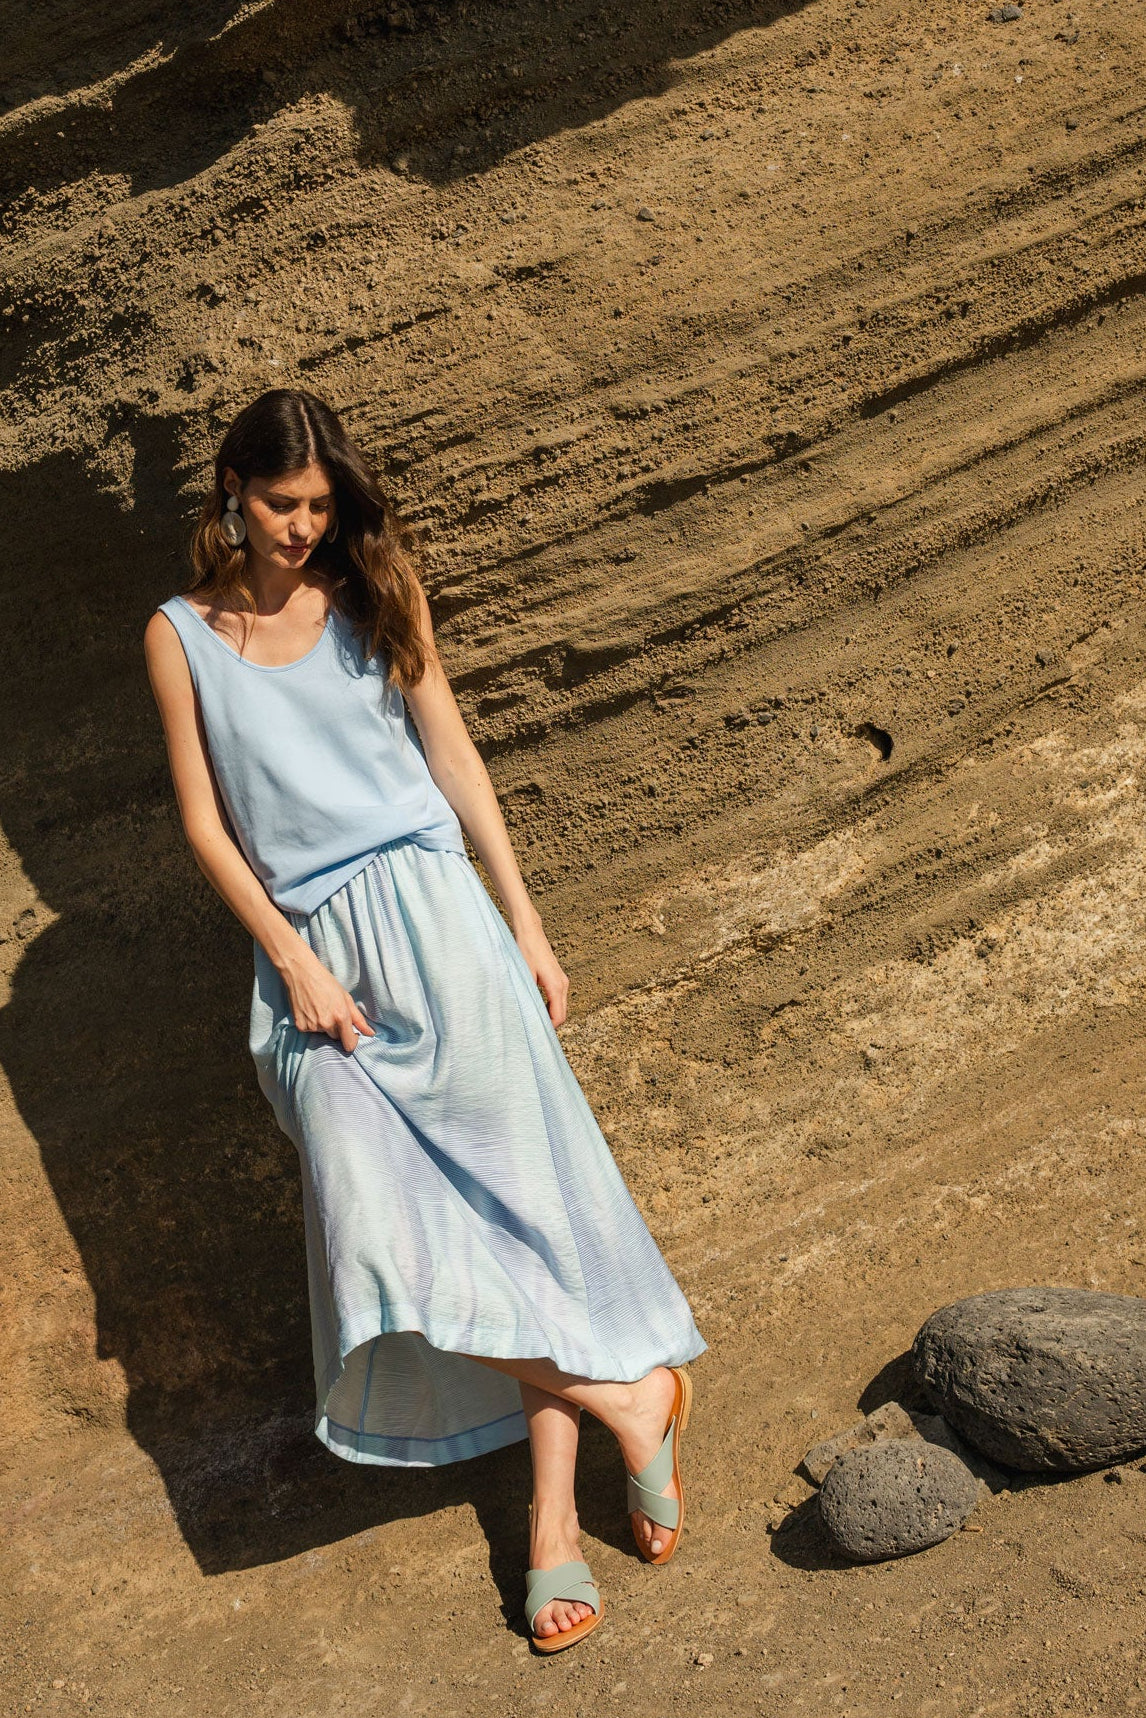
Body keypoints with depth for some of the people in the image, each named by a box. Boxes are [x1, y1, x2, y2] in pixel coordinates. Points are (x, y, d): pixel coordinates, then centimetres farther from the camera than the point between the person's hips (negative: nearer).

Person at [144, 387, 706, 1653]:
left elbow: (453, 757, 10)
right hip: (305, 944, 0)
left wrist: (524, 921, 5)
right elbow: (205, 824, 5)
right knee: (374, 1224, -16)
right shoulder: (181, 637, 8)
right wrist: (294, 962, -6)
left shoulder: (375, 592, 10)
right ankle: (621, 1392, -2)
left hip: (424, 905, 1)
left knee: (512, 1172, -10)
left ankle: (552, 1519, 0)